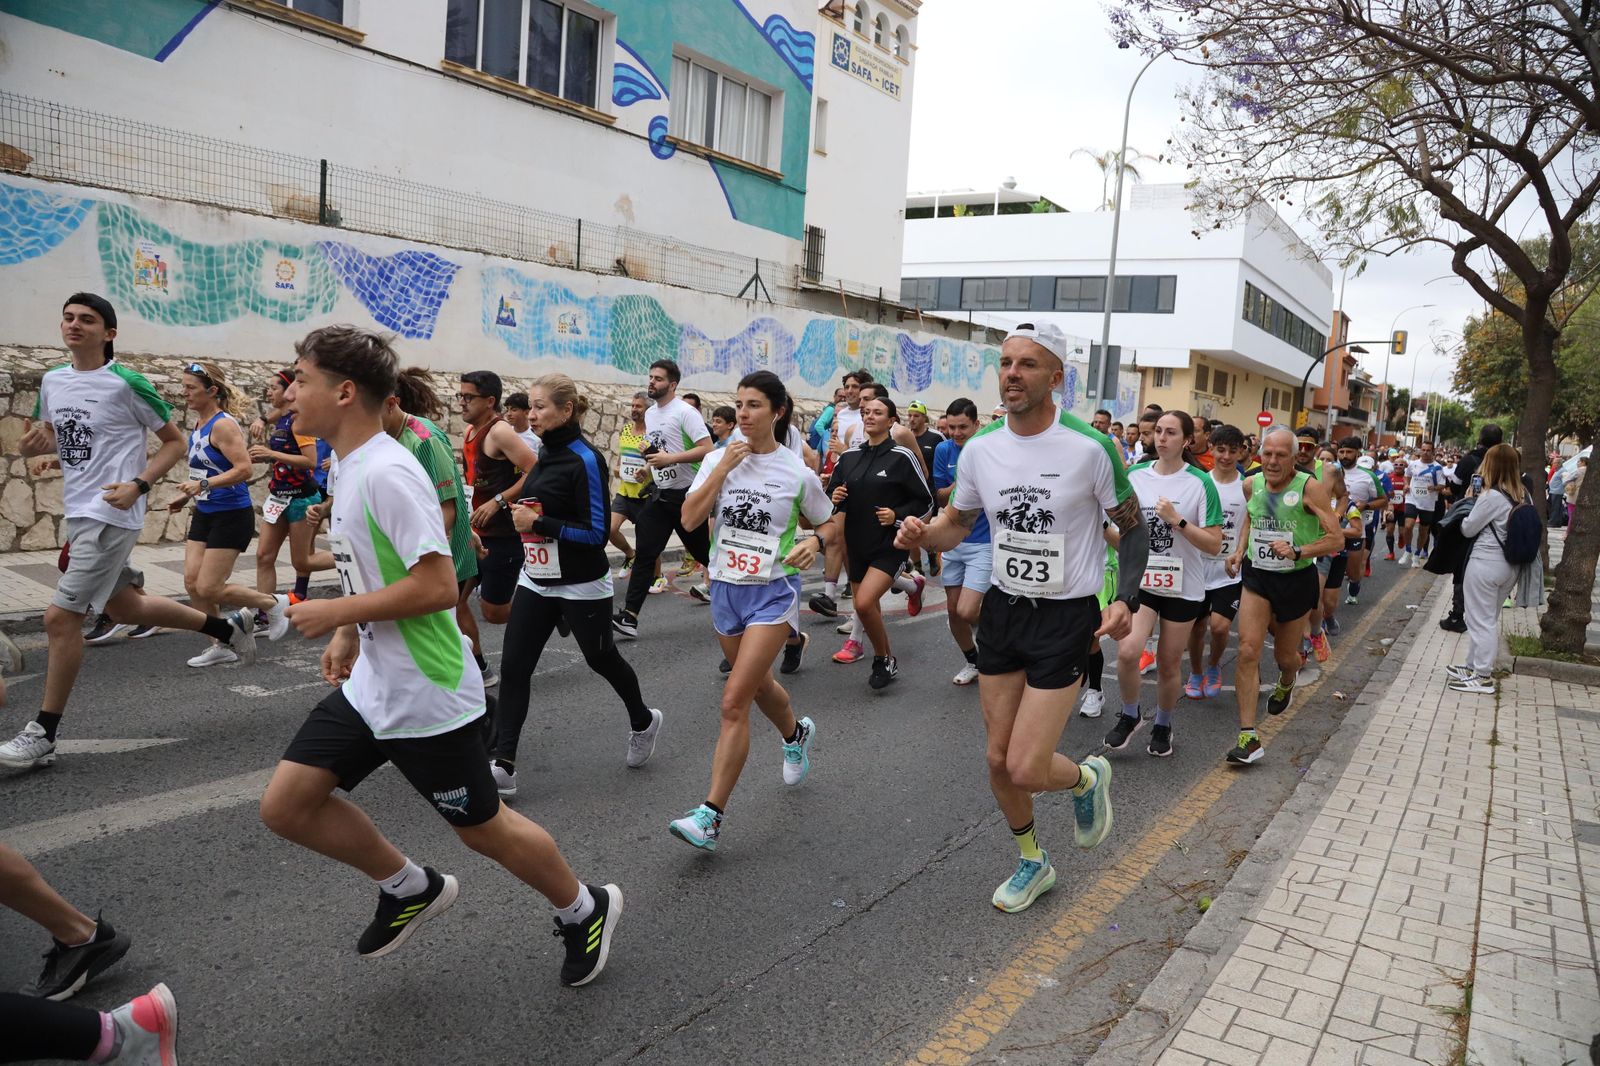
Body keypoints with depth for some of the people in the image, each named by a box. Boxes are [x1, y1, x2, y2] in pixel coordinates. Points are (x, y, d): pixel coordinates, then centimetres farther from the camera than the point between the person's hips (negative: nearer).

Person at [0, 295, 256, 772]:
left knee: (60, 617, -9)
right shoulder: (52, 381, 8)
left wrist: (138, 485, -18)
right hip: (78, 513, 9)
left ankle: (42, 734, 4)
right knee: (125, 607, 19)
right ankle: (228, 627, 36)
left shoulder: (127, 384, -12)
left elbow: (175, 442, -5)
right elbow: (49, 436, 22)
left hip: (111, 515, -9)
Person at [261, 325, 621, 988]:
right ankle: (411, 889, 26)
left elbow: (437, 587, -28)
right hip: (369, 685, 9)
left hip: (426, 697, -9)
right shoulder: (352, 466, 7)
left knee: (480, 827, 7)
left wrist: (336, 612, -20)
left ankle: (585, 911, 31)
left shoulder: (387, 472, -23)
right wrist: (349, 633, 13)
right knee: (284, 805, 6)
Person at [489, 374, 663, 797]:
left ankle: (643, 721, 40)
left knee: (602, 659, 12)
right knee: (513, 666, -2)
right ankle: (503, 765, 0)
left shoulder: (585, 460, -18)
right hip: (536, 582, 7)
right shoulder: (546, 455, 6)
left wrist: (538, 523, -23)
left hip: (581, 587, -7)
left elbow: (597, 532, -21)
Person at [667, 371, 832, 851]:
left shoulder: (797, 473, -7)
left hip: (773, 592, -5)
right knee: (759, 686, 23)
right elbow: (689, 520, -11)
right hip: (726, 588, 5)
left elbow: (828, 523, 8)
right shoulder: (719, 459, 0)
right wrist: (724, 468, -17)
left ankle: (710, 817, -9)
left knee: (734, 701, -13)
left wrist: (813, 543, -14)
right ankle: (796, 734, 56)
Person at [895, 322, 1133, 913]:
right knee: (999, 759, 11)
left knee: (1026, 769, -9)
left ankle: (1086, 779, 27)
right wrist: (923, 533, -12)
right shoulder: (980, 448, -3)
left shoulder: (1090, 447, -15)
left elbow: (1133, 527, -3)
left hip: (1066, 615, -4)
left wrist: (1125, 600, -17)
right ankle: (1032, 862, 37)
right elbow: (957, 522, 10)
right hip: (1003, 607, 5)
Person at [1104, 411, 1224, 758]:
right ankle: (1130, 716, 8)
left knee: (1169, 665, 9)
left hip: (1183, 587, -1)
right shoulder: (1135, 476, 1)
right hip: (1141, 580, 1)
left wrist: (1177, 521, -22)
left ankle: (1163, 725, 34)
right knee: (1127, 651, -18)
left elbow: (1214, 544, -11)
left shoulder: (1201, 483, -8)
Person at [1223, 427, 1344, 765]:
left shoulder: (1310, 488, -15)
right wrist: (1240, 550, 7)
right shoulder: (1252, 484, -1)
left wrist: (1298, 552, -27)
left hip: (1296, 580, -2)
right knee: (1247, 650, -14)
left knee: (1285, 656, 14)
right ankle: (1249, 736, -13)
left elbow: (1336, 538, -14)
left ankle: (1286, 683, 55)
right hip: (1257, 576, 2)